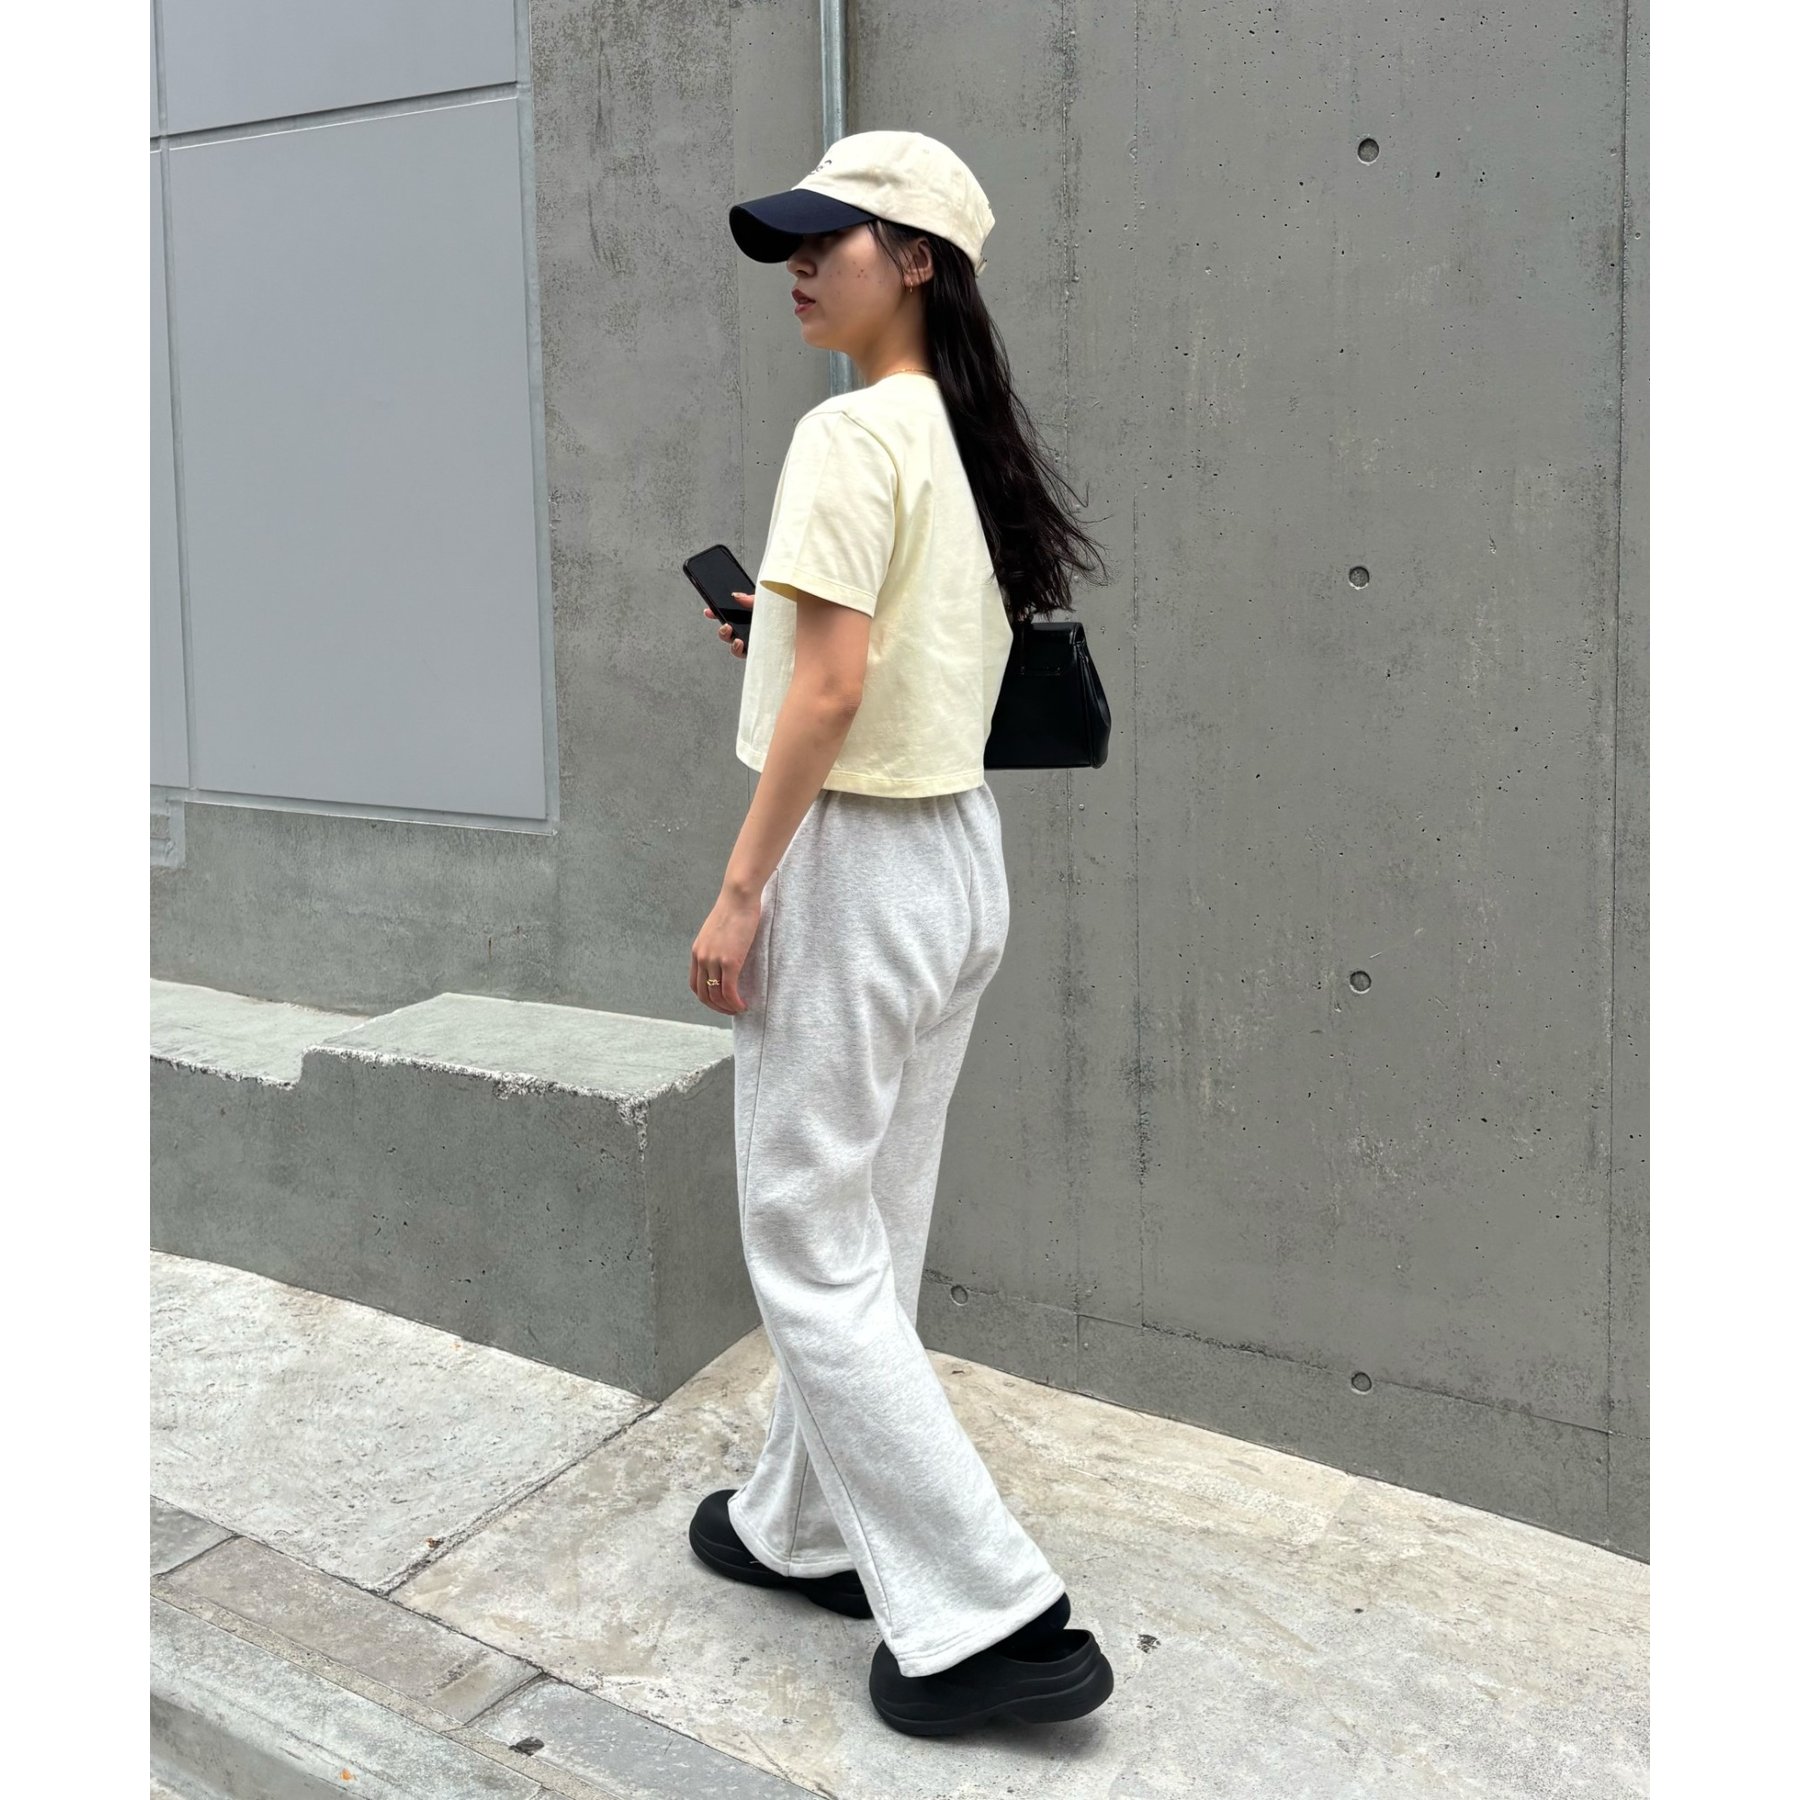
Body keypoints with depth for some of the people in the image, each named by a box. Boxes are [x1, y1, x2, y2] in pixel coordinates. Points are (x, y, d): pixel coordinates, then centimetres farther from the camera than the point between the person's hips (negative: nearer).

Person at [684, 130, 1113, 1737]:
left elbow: (833, 686, -21)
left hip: (856, 862, -9)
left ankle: (993, 1615, 3)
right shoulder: (972, 440, 11)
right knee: (870, 1227, 18)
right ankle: (810, 1527, 34)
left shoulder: (852, 433, -15)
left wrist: (739, 890, -16)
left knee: (809, 1244, 0)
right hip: (963, 853, 9)